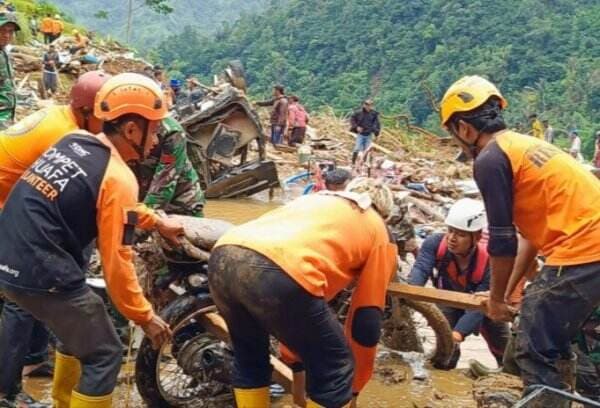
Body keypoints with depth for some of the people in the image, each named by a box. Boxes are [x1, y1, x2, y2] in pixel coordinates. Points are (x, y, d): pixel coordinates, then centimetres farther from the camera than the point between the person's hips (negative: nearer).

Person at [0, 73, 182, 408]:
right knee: (104, 355, 6)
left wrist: (157, 222, 28)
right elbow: (117, 263, -13)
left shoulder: (74, 141, 7)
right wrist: (145, 317, -2)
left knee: (79, 332, 29)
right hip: (43, 276, -9)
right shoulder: (118, 178, -15)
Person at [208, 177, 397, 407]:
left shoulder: (314, 199, 41)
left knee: (248, 358, 32)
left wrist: (291, 352, 56)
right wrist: (355, 386, 38)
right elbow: (367, 322, 23)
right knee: (334, 371, 16)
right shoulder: (378, 231, 26)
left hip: (222, 257, 7)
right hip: (276, 272, -6)